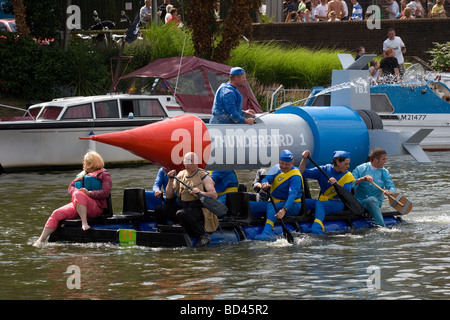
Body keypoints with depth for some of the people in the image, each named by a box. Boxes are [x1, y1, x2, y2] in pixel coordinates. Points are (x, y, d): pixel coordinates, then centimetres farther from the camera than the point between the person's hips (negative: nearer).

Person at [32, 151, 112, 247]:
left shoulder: (104, 175, 7)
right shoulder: (81, 175, 29)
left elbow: (105, 192, -8)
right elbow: (71, 187, 20)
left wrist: (89, 193, -22)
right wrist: (76, 191, -5)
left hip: (96, 207, -7)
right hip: (77, 206, 7)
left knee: (78, 195, -37)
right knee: (57, 214, -13)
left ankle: (84, 223, -40)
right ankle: (41, 240, -19)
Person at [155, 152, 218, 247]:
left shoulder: (204, 176, -3)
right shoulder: (180, 175, 12)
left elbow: (214, 195, -14)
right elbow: (169, 196, 11)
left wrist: (200, 193, -30)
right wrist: (171, 180, -2)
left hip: (197, 210, -6)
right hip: (180, 207, 6)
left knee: (181, 213, -38)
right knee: (159, 210, -13)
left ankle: (203, 236, -26)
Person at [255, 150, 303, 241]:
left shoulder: (295, 176, -17)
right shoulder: (276, 168, 4)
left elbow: (292, 195, -31)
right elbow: (267, 178, -10)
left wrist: (284, 210, -48)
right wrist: (265, 183, -38)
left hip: (292, 206, -8)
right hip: (276, 202, 8)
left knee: (271, 206, -36)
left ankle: (267, 232, -56)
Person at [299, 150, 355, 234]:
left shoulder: (348, 176, 1)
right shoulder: (324, 170, 6)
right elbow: (302, 173, 3)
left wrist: (336, 184, -29)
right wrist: (304, 160, -13)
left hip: (338, 204, -4)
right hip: (323, 202, 4)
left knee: (319, 204, -37)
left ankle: (316, 228, -61)